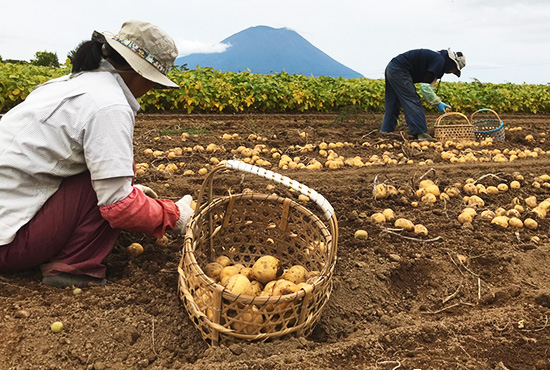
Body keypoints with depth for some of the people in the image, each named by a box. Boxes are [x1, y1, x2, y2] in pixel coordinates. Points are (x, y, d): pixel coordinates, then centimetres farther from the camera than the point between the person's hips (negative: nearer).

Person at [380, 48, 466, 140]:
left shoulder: (436, 58, 18)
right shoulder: (440, 61, -12)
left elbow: (427, 85, 20)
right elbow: (425, 87, -18)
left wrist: (438, 102, 12)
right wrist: (438, 102, -11)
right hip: (399, 71, -10)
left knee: (393, 103, 17)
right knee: (413, 102, -7)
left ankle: (387, 130, 24)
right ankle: (420, 133, -7)